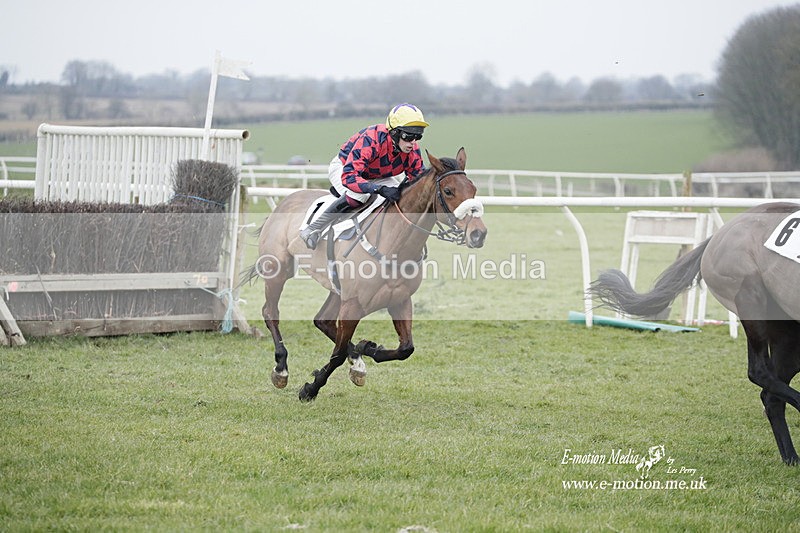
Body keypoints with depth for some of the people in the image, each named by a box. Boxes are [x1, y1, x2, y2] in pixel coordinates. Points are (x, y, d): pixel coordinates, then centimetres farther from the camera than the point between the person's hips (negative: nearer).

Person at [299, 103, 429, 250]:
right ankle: (314, 229, -22)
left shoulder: (412, 149, -23)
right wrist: (380, 189, -58)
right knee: (358, 196, -37)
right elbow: (348, 177, -47)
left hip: (377, 176, 6)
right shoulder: (370, 140, -41)